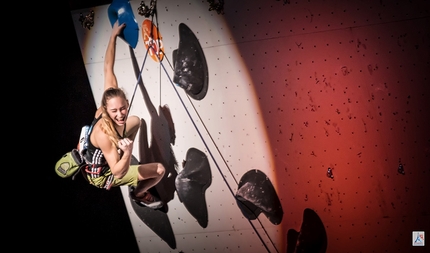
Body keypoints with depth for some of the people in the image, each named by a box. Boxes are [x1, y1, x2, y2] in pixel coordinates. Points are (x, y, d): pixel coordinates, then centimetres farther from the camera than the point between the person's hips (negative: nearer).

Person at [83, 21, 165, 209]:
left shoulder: (111, 97, -26)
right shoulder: (104, 134, -42)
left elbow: (108, 68, -16)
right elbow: (117, 172, -36)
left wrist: (114, 35, -12)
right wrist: (128, 153, -55)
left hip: (93, 159, 7)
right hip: (102, 176, -7)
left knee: (136, 121, 21)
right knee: (160, 170, -4)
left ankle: (126, 161, 34)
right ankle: (139, 194, 26)